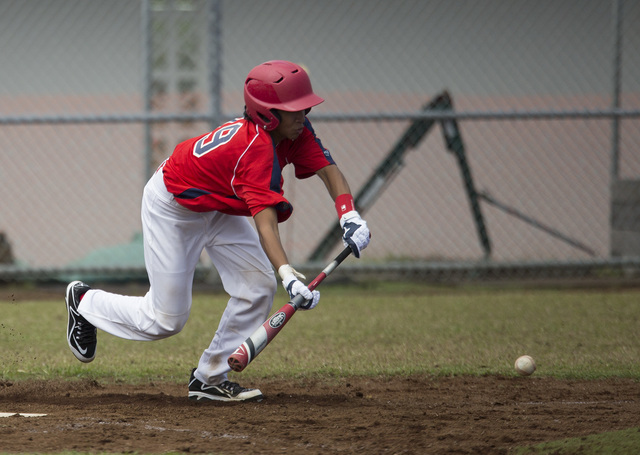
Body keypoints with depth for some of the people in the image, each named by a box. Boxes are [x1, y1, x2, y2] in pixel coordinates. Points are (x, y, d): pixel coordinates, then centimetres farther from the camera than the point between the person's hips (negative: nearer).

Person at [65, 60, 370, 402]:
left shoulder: (295, 131, -14)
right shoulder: (257, 149, -38)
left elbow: (328, 169, -15)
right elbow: (265, 222, -46)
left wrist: (350, 217, -34)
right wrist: (290, 276, -57)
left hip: (217, 208, 9)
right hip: (171, 207, -9)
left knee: (259, 286, -5)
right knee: (167, 319, -3)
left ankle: (210, 378, 8)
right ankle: (85, 302, 23)